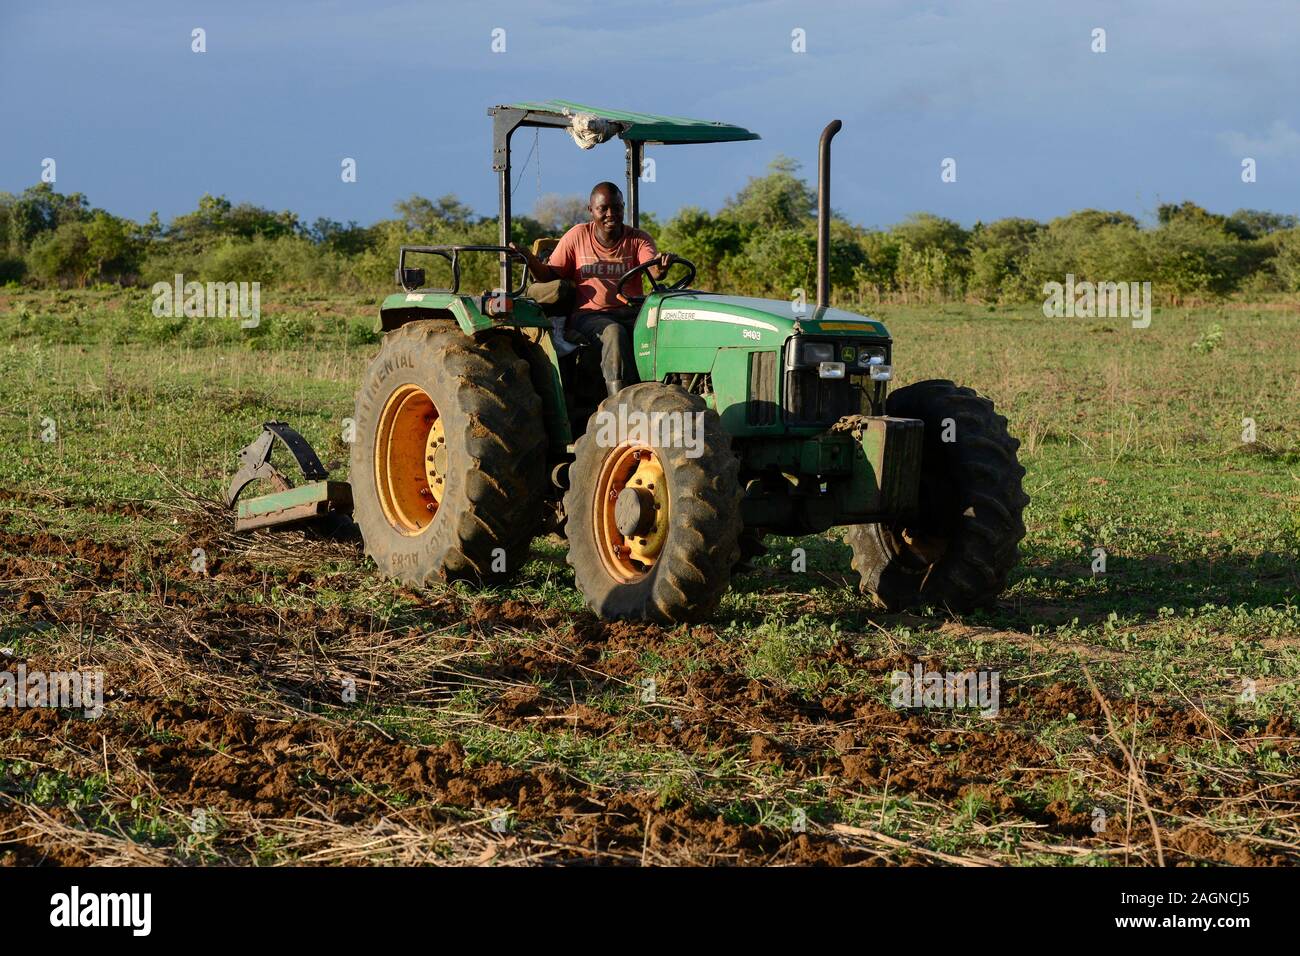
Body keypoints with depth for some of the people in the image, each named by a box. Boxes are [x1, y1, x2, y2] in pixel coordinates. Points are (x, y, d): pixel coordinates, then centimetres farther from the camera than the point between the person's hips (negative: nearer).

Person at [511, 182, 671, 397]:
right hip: (588, 315, -1)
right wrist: (530, 260, -10)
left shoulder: (638, 239, 7)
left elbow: (654, 271, -12)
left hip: (630, 313, 1)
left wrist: (661, 268, -38)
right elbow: (550, 276, 11)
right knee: (614, 332, -35)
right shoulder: (578, 236, 9)